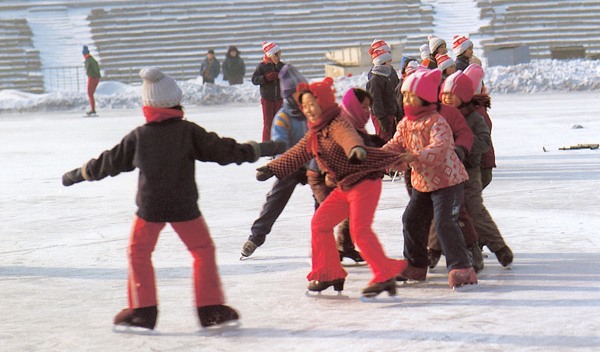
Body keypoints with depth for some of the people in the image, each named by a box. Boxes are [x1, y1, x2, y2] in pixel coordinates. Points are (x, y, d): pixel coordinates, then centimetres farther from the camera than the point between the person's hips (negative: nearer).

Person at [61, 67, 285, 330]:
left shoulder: (138, 137, -1)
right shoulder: (189, 132, -6)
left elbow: (110, 162, 8)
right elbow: (221, 150, -3)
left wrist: (78, 174, 24)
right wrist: (260, 150, 7)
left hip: (149, 207, 1)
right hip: (184, 207, -1)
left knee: (138, 252, 16)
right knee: (203, 250, 13)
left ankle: (142, 310, 11)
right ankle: (211, 309, 9)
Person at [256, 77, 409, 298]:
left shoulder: (337, 125, -20)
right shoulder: (315, 133, 11)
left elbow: (349, 137, -43)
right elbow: (298, 154, 23)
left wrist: (356, 148, -66)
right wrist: (273, 168, 22)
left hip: (365, 182, -10)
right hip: (344, 187, 10)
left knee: (360, 230, -21)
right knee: (319, 223, 11)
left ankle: (385, 276, -17)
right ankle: (328, 273, 22)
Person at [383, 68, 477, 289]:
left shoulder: (437, 122, -20)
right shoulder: (405, 124, 6)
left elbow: (439, 149, -34)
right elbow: (396, 144, 3)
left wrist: (414, 157, -46)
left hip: (447, 179, -9)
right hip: (422, 182, 9)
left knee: (444, 222, -19)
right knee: (412, 220, 13)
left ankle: (461, 268, -16)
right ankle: (415, 266, 28)